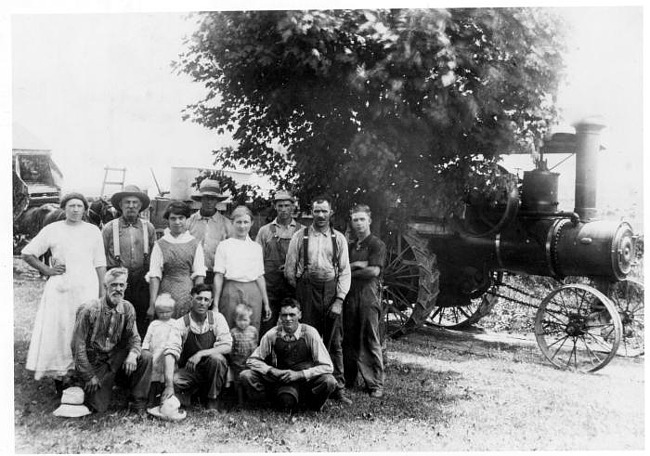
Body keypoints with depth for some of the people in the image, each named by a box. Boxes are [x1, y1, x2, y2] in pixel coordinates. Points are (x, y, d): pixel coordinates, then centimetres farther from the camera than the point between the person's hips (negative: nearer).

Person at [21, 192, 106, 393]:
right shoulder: (52, 230, 5)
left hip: (87, 288, 0)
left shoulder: (93, 231, 8)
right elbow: (27, 254, 10)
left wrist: (101, 294, 2)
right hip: (59, 289, 0)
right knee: (57, 331, -3)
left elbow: (100, 265, 8)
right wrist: (47, 270, 0)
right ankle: (58, 377, 6)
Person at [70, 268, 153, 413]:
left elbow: (133, 337, 3)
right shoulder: (89, 310, -18)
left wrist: (133, 354, -22)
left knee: (146, 357, -22)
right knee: (99, 407, -12)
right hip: (95, 362, -4)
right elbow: (78, 345, -14)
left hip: (116, 358, 4)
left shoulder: (127, 308, -4)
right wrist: (89, 377, -12)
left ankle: (139, 403, -6)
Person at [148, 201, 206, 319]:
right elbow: (154, 276, 0)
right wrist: (152, 304, -7)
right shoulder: (160, 245, 4)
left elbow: (199, 275, 2)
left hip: (189, 296, 0)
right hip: (166, 293, 0)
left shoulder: (195, 244, 5)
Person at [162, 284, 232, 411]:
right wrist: (169, 385, -35)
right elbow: (170, 353, -21)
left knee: (216, 358, -32)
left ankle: (213, 400, -9)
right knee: (173, 380, -31)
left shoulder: (217, 318, -6)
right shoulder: (181, 324, -10)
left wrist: (201, 354, -29)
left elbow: (227, 346, -15)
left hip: (211, 370, 1)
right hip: (188, 371, 0)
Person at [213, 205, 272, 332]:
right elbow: (219, 276, 1)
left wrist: (266, 303, 12)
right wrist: (215, 304, -2)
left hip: (253, 293, 2)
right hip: (231, 292, -2)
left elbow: (260, 276, 14)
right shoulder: (224, 246, 3)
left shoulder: (256, 247, 12)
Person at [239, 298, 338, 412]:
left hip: (305, 380, -1)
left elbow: (327, 366, -15)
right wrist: (273, 371, -19)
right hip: (278, 379, 2)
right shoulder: (272, 334, -7)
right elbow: (252, 361, -2)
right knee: (246, 376, -19)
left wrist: (299, 374, -24)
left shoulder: (309, 333, -12)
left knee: (329, 381, -32)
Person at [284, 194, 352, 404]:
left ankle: (338, 388, 9)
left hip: (331, 290, 1)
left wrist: (339, 299, -4)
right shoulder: (300, 237, 4)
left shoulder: (338, 239, 8)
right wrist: (300, 292, 5)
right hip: (307, 289, -1)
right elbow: (289, 269, 6)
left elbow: (345, 271, 5)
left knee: (334, 342, 3)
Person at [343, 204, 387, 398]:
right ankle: (348, 380, 16)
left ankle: (376, 384, 1)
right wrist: (356, 265, -7)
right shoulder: (350, 245, 19)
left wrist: (349, 271, -1)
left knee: (370, 340, -5)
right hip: (349, 295, 5)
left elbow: (374, 271, -10)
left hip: (368, 294, -5)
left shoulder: (377, 244, 1)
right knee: (348, 339, 7)